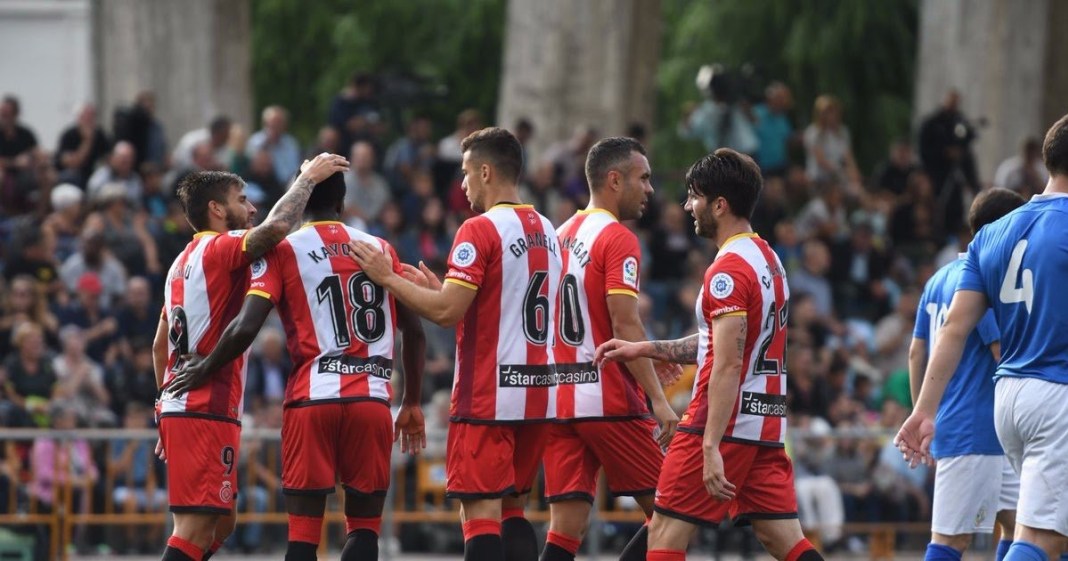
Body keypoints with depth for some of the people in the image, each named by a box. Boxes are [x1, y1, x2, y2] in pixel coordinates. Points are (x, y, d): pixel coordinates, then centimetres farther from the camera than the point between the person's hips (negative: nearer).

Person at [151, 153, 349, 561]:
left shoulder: (184, 261, 20)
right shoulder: (220, 249, -8)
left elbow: (160, 346, 24)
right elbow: (276, 227, -27)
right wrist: (308, 178, -13)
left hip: (180, 407, 10)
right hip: (207, 412, -10)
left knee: (220, 523, 18)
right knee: (195, 528, -13)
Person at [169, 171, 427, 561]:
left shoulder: (283, 250, 3)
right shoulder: (381, 249, 13)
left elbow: (245, 328, -8)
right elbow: (414, 330, 12)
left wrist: (204, 370, 8)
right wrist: (412, 404, 22)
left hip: (313, 398, -2)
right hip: (373, 400, 2)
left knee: (304, 529, 2)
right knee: (364, 525, 9)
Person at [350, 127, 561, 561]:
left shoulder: (481, 230, -12)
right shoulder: (546, 231, 13)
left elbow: (446, 312, -17)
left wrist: (389, 279, -6)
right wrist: (441, 289, 23)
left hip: (489, 394, -8)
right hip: (537, 390, 8)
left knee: (480, 513, -7)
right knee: (512, 509, 15)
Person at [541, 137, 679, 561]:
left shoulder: (561, 237, 16)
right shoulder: (618, 240, -9)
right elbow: (624, 326, -18)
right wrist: (658, 399, -19)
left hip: (557, 398, 7)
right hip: (608, 399, -7)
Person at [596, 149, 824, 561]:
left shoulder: (729, 270, -15)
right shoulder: (768, 260, 15)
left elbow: (729, 365, -22)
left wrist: (711, 447, -25)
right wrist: (643, 349, 23)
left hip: (726, 419, -9)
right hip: (766, 421, 9)